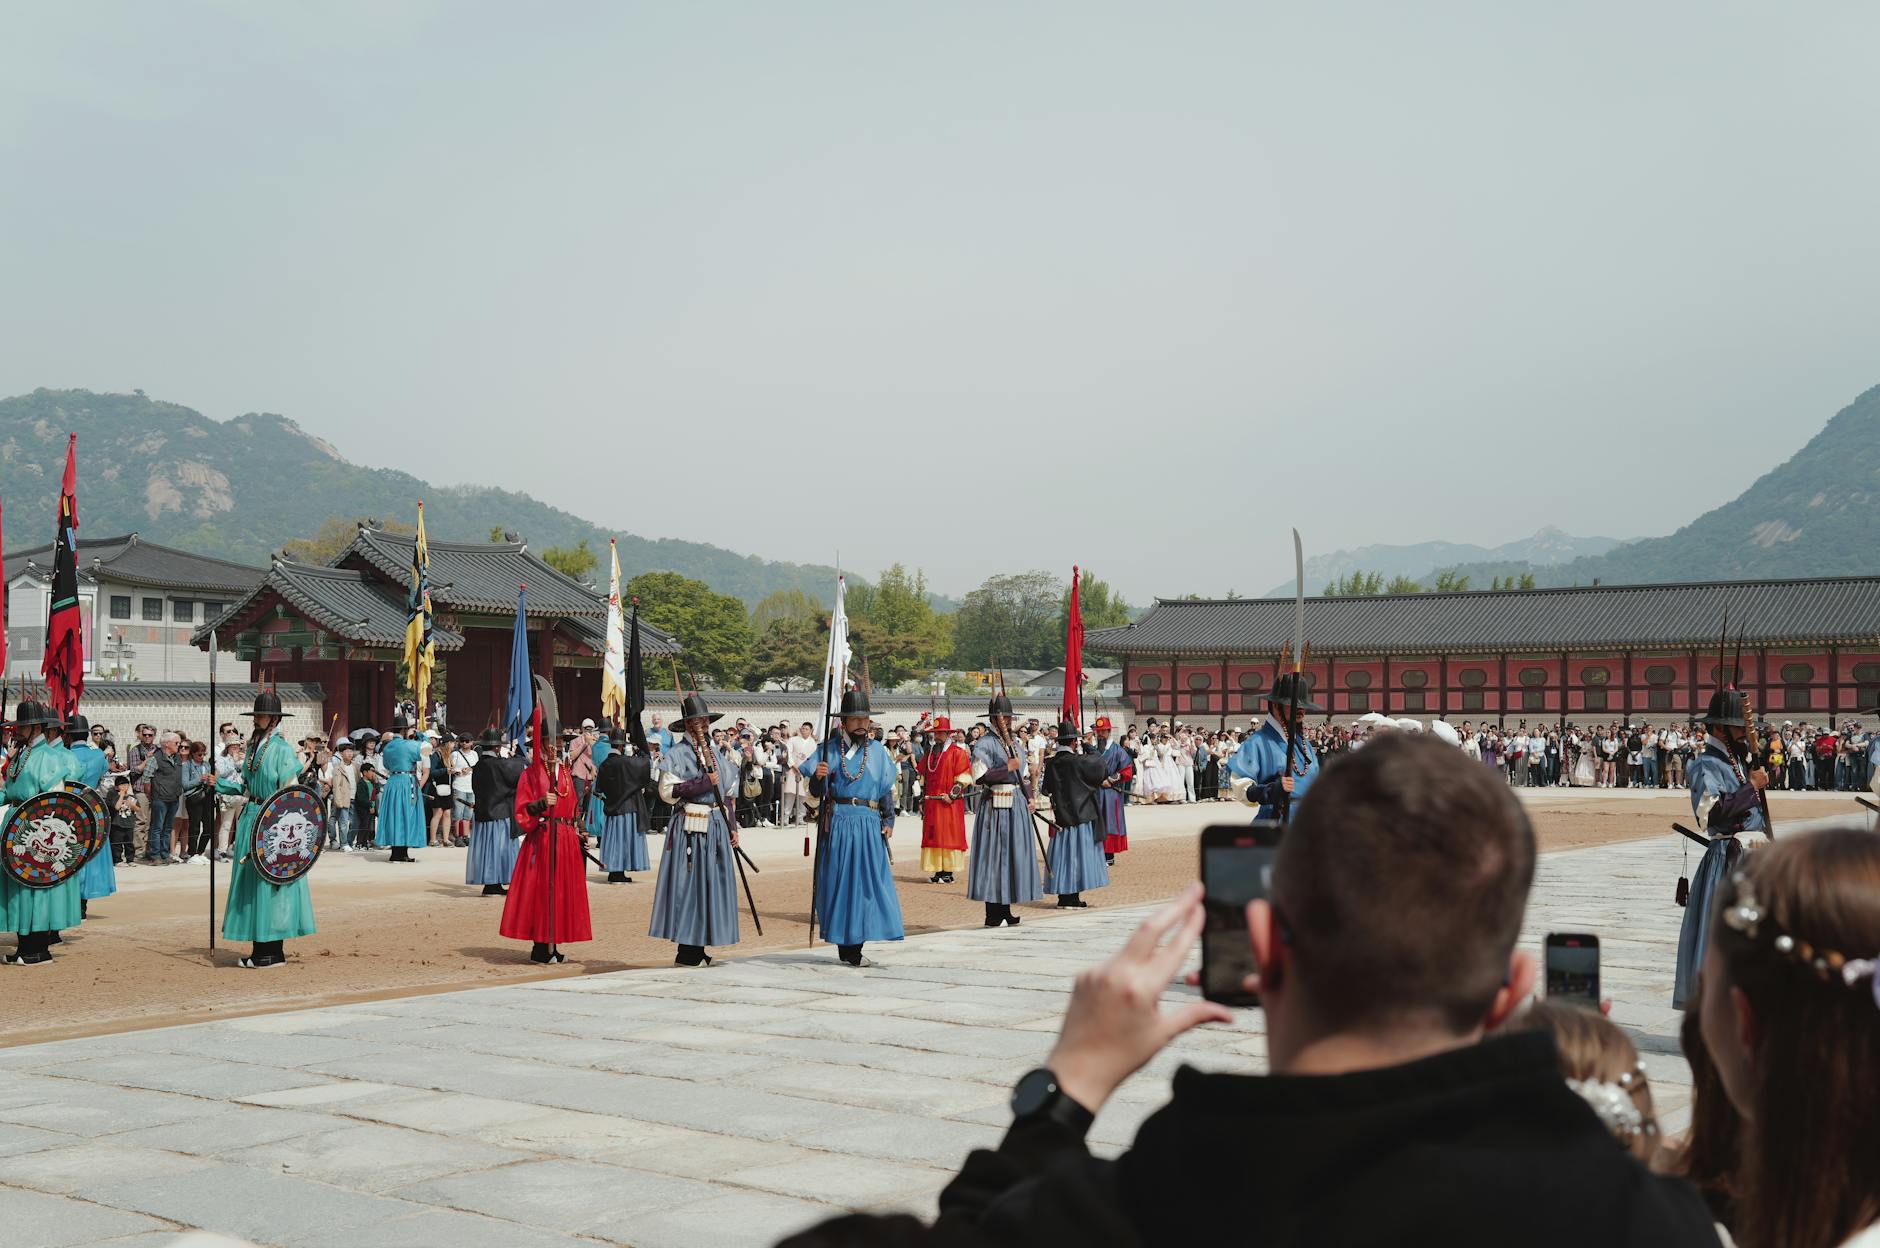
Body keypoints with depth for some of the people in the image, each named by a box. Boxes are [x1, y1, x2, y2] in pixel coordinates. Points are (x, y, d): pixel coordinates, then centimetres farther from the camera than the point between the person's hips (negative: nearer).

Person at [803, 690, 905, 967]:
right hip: (838, 824, -2)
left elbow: (887, 790, 16)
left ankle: (853, 949, 5)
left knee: (867, 880, -1)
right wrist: (817, 778, -17)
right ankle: (846, 948, 5)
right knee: (839, 881, -1)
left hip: (869, 824, 2)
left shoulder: (878, 752, 11)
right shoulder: (830, 750, 5)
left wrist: (888, 821, 6)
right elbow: (815, 797, 4)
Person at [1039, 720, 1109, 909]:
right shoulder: (1078, 761, -15)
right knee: (1078, 854, 0)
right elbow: (1102, 764, -3)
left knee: (1064, 854, 10)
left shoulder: (1051, 764, 1)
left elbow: (1045, 789, 11)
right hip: (1081, 815, -6)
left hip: (1061, 816, 6)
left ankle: (1064, 896, 13)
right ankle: (1073, 897, -1)